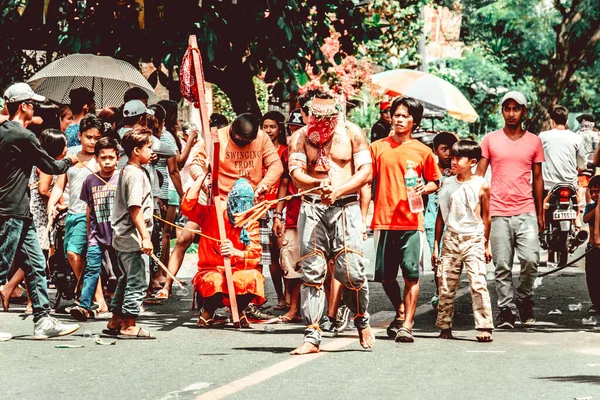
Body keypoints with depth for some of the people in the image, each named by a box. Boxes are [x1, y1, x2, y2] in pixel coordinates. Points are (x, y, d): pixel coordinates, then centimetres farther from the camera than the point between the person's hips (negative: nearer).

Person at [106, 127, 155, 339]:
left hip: (122, 237, 11)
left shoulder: (124, 172, 14)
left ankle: (116, 321, 24)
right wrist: (145, 236, -25)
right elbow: (135, 209, -23)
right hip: (133, 238, -10)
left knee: (126, 279, 18)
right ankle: (129, 325, -6)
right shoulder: (136, 174, -16)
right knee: (138, 280, -6)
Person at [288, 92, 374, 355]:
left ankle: (362, 322, 16)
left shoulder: (351, 133, 5)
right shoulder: (301, 137, 7)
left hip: (346, 207, -1)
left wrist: (339, 190, -14)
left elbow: (366, 171, 0)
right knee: (311, 271, -4)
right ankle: (312, 336, -1)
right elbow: (296, 174, -3)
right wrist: (320, 183, -23)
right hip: (312, 208, 1)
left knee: (351, 271, -9)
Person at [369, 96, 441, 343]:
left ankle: (407, 326, -7)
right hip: (383, 221, 2)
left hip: (412, 222, -2)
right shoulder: (378, 148, 8)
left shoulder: (422, 152, 6)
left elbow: (435, 183, 15)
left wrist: (424, 189, -7)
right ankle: (401, 312, 30)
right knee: (385, 276, 7)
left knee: (412, 275, -9)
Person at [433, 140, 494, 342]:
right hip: (450, 238, 3)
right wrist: (436, 245, 9)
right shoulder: (447, 184, 6)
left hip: (474, 239, -3)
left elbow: (486, 217, 6)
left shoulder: (481, 186, -2)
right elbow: (441, 216, 11)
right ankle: (444, 326, 14)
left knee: (478, 283, -12)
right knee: (446, 285, 3)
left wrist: (486, 244, 10)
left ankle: (484, 327, -11)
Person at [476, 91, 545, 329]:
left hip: (526, 211, 0)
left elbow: (537, 178, 13)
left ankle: (525, 300, 12)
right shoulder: (490, 140, 6)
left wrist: (540, 213, 11)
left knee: (531, 259, -11)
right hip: (498, 212, 0)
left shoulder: (534, 141, 10)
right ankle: (506, 310, 8)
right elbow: (479, 174, 6)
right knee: (502, 266, 0)